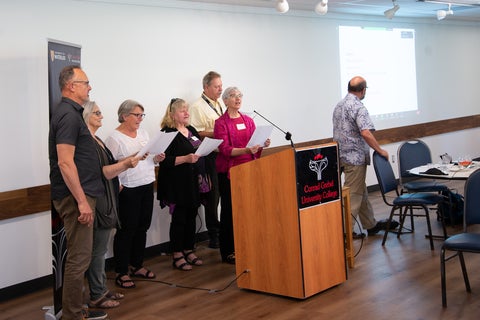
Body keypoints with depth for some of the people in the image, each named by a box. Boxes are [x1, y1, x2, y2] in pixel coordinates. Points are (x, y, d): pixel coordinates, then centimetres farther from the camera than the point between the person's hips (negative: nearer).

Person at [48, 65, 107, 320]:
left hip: (78, 195, 10)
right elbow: (65, 162, -23)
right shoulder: (68, 115, -16)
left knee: (79, 257, 16)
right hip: (75, 196, -10)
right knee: (79, 259, -4)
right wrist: (82, 201, -23)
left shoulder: (70, 112, 15)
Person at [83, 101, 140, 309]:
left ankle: (102, 289, 25)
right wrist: (125, 164, -24)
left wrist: (127, 161, 11)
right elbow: (100, 173, -21)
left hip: (106, 201, 10)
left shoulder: (96, 140, 14)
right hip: (97, 203, -10)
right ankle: (96, 296, 7)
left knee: (100, 249, 16)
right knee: (97, 250, -2)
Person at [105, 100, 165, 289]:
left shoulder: (143, 133, 12)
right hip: (128, 190, -7)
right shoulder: (115, 138, -10)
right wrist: (117, 186, -22)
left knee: (142, 227, 14)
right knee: (126, 231, -1)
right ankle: (121, 273, 9)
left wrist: (156, 158, 0)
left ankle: (137, 266, 28)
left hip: (147, 187, 7)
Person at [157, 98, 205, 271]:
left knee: (191, 216, 12)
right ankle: (177, 255, 8)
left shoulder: (191, 130, 14)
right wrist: (185, 159, -25)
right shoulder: (168, 133, -10)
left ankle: (189, 250, 23)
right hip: (176, 184, -7)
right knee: (179, 218, -2)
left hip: (193, 182, 7)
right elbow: (165, 160, -18)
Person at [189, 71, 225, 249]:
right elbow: (195, 133, -14)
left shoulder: (221, 103, 17)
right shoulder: (198, 106, -7)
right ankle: (214, 236, 9)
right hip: (210, 156, -7)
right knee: (212, 196, 0)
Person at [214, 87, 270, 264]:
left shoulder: (248, 120, 13)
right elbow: (224, 149, -13)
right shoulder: (221, 123, -3)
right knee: (229, 210, 0)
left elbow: (255, 145, 13)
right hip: (228, 171, -4)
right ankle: (228, 252, 8)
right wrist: (246, 150, -26)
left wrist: (262, 144, -9)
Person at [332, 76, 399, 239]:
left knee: (362, 192, 18)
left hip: (342, 156, 9)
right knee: (354, 195, -3)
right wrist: (380, 150, -16)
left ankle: (371, 225, 28)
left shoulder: (339, 106, 12)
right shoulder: (358, 107, -16)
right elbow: (365, 133, -26)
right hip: (355, 157, -9)